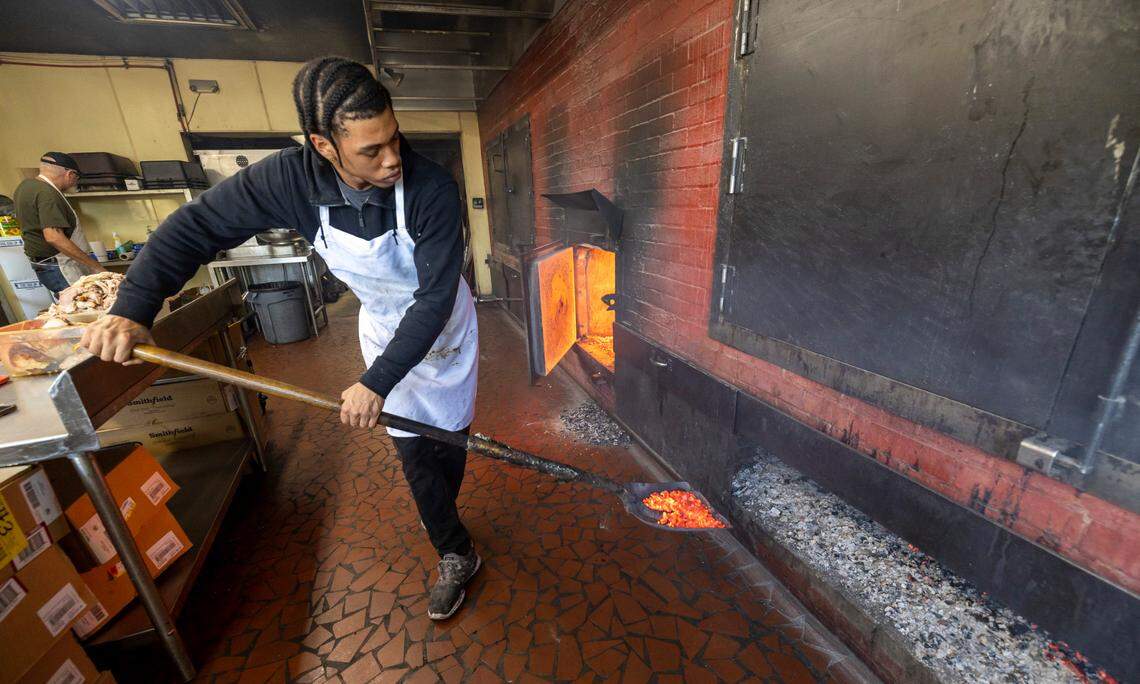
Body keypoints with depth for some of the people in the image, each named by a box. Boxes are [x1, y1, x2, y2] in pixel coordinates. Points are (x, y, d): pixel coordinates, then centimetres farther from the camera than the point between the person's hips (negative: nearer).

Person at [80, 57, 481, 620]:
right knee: (410, 447, 6)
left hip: (442, 330, -2)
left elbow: (436, 297, -32)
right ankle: (456, 555, 28)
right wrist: (131, 309, -22)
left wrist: (378, 382, -34)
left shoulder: (431, 188, -31)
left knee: (449, 440, 12)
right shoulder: (293, 178, -20)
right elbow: (195, 226, -10)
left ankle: (441, 512, 47)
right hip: (383, 328, 2)